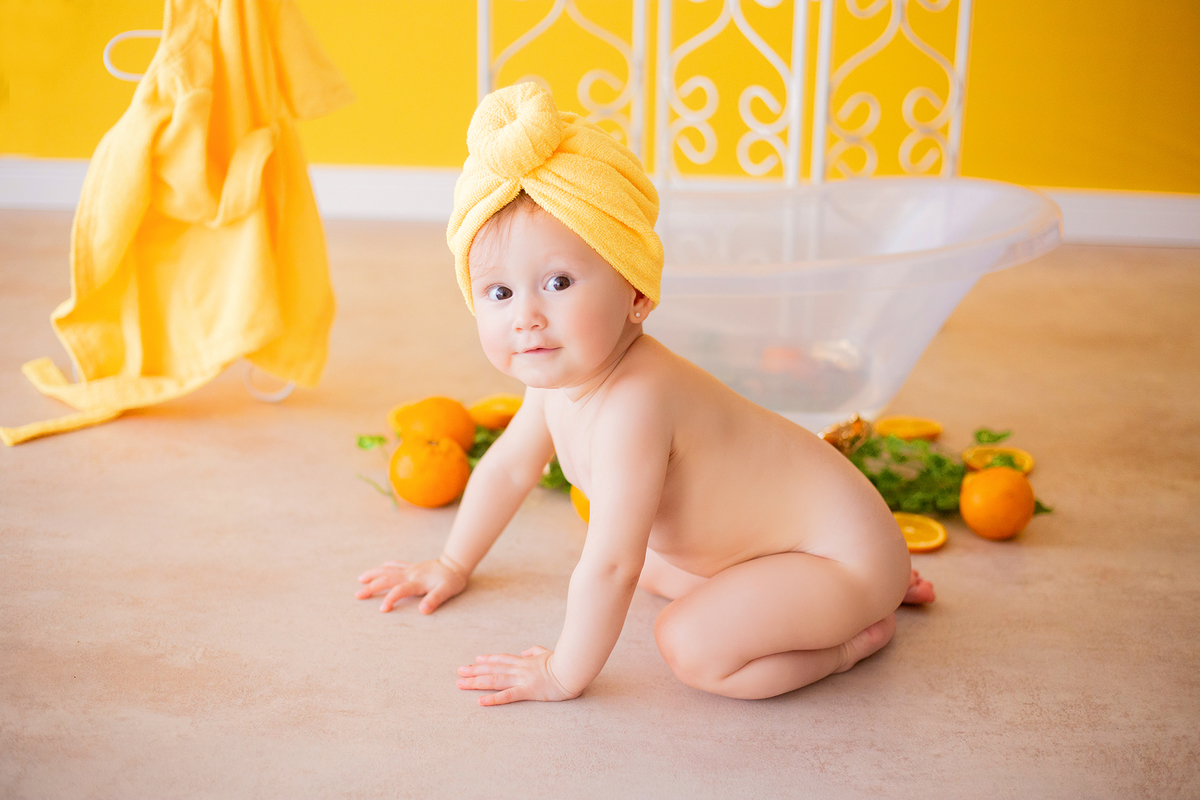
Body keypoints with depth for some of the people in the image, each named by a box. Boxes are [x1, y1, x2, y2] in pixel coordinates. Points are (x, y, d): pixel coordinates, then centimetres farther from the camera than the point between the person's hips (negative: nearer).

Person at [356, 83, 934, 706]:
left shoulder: (632, 404, -34)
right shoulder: (559, 376, -4)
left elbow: (607, 567, -32)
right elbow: (506, 469, 15)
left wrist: (563, 675, -19)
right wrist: (452, 567, 24)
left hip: (847, 551, -9)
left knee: (691, 645, -24)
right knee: (653, 564, 25)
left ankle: (858, 636, -1)